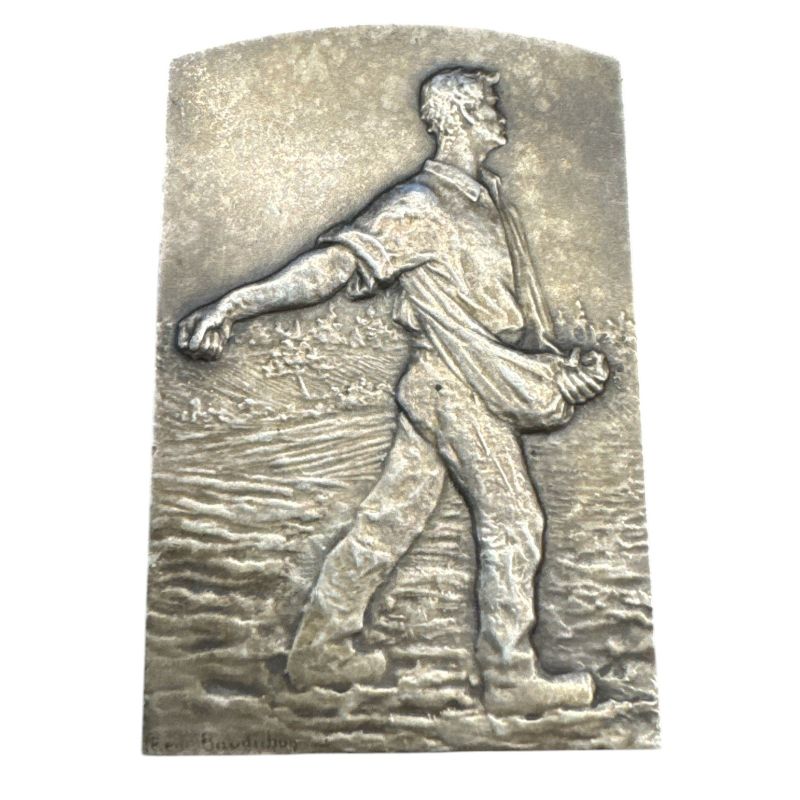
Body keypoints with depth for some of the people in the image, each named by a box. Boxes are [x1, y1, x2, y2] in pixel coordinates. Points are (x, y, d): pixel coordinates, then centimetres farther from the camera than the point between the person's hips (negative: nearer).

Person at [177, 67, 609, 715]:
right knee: (512, 522, 0)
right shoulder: (421, 206, -12)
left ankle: (322, 650, 22)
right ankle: (512, 679, 15)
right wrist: (235, 304, -32)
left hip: (457, 388, 8)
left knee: (392, 515, 11)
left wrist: (563, 366, 16)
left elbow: (519, 302, 19)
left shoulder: (488, 199, 16)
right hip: (458, 386, -8)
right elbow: (339, 261, -22)